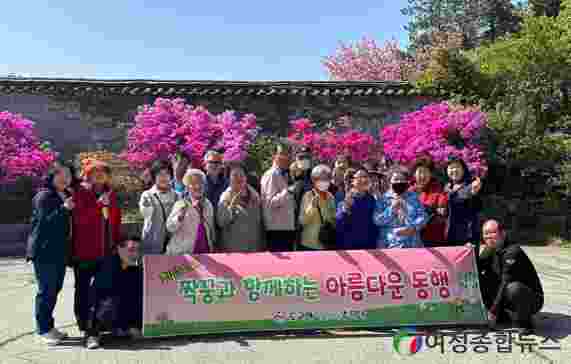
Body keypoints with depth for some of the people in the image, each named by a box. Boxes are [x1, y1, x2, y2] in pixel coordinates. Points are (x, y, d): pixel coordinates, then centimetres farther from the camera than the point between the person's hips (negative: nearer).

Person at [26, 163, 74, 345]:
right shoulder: (44, 195, -9)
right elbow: (45, 221, -19)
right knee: (46, 290, -4)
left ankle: (49, 326, 22)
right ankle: (43, 330, 4)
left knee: (54, 289, 12)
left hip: (59, 251, 8)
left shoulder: (66, 196, 14)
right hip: (44, 251, -8)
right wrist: (63, 208, -27)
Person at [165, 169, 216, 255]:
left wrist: (212, 247, 14)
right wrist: (181, 215, -31)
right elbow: (170, 228, -16)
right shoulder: (181, 204, -5)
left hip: (205, 251, 4)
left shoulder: (208, 205, 8)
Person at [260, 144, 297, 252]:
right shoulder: (270, 175, -8)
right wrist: (288, 191, -27)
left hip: (288, 227, 9)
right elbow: (271, 202, -18)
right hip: (277, 228, -9)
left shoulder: (285, 175, 17)